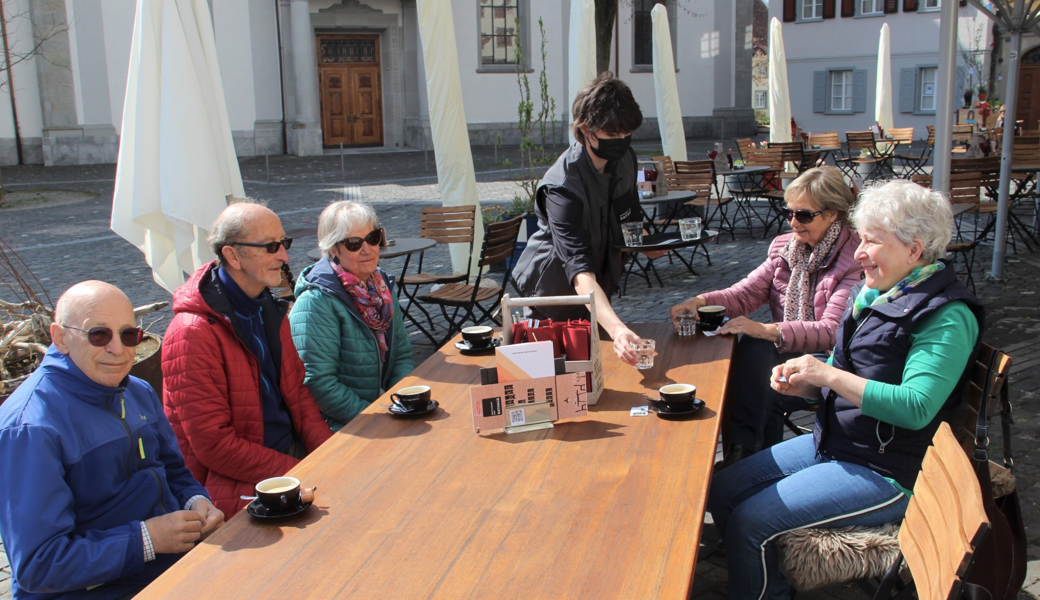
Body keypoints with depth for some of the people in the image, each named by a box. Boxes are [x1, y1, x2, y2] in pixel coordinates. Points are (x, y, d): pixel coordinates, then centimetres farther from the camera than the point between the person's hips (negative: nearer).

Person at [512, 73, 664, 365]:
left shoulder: (625, 158, -12)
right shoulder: (562, 186, -36)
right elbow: (581, 273, -47)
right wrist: (616, 328, -62)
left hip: (600, 289, 6)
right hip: (553, 294, -6)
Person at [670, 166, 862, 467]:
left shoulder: (855, 260, -13)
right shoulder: (784, 247, 9)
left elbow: (832, 331, -22)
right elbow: (746, 293, 2)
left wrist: (766, 330, -34)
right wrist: (701, 301, -18)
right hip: (784, 353, 5)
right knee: (752, 348, -27)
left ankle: (745, 450, -16)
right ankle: (743, 450, -20)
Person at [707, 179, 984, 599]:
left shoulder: (947, 317, -18)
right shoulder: (875, 292, 8)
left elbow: (916, 408, -29)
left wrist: (829, 375, -28)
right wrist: (803, 385, -5)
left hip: (886, 473, -9)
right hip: (831, 443, 9)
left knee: (749, 522, -18)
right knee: (721, 491, 3)